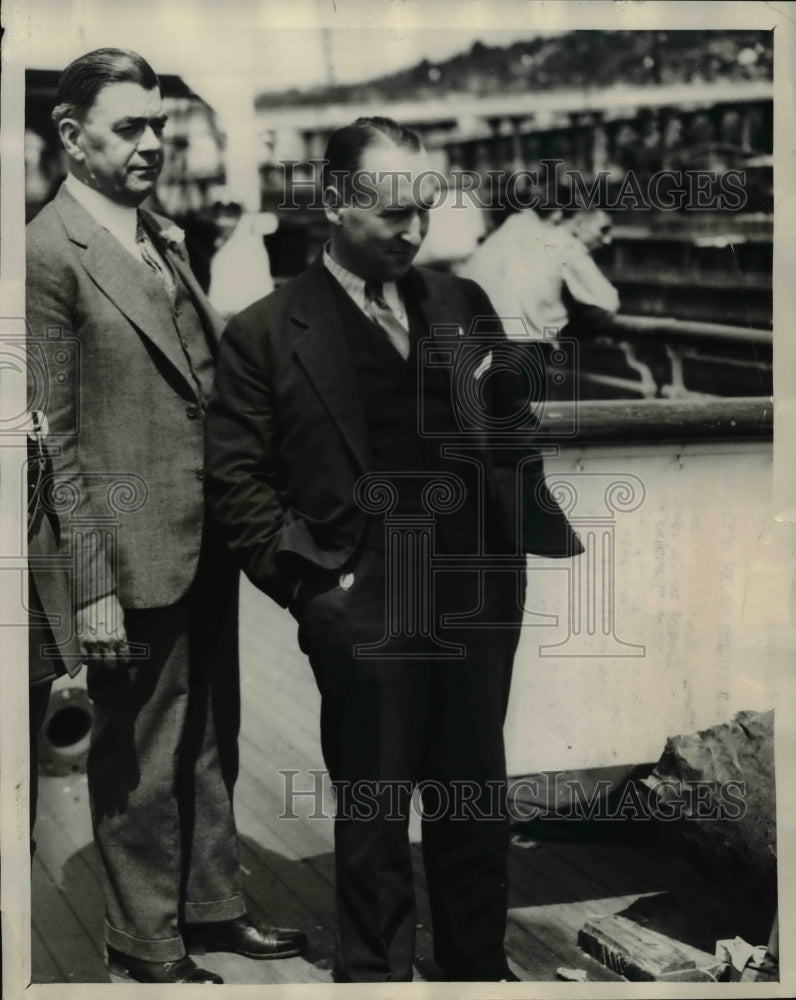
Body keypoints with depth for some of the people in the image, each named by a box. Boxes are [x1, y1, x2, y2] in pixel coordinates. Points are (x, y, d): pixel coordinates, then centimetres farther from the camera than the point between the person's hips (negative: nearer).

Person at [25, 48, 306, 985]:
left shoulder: (164, 235, 11)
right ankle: (146, 943, 26)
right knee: (140, 759, 8)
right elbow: (52, 438, -16)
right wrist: (91, 586, -17)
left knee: (209, 742, 20)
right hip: (137, 554, -8)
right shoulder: (47, 254, -15)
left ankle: (210, 904, 37)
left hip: (207, 543, 8)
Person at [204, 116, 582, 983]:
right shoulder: (265, 333, -2)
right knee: (373, 822, 9)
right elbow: (235, 481, -3)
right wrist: (310, 582, -9)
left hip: (479, 606, 4)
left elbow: (513, 437, 14)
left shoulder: (462, 304, 9)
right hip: (364, 619, -4)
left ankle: (479, 967, 34)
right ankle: (375, 975, 27)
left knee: (477, 807, 16)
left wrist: (546, 533, 0)